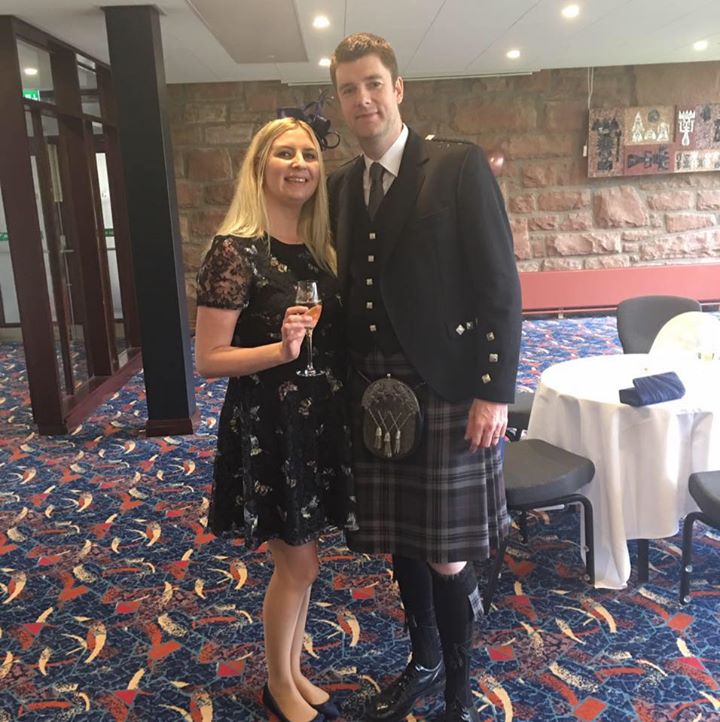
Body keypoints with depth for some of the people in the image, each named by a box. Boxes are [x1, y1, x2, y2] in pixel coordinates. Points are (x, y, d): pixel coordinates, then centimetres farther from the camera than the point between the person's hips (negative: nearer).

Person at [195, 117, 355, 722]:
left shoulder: (318, 247, 6)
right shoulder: (235, 251, -15)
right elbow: (208, 359, -16)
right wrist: (282, 348, -29)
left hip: (319, 419, 7)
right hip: (267, 427, -6)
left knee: (298, 562, 18)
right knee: (298, 565, 7)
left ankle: (294, 672, 39)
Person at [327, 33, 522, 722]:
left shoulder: (459, 166, -6)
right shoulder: (341, 185, 10)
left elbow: (500, 285, -9)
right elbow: (349, 289, 13)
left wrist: (494, 392, -13)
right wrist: (348, 384, 7)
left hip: (447, 392, -5)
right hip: (373, 397, 5)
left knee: (447, 556, 3)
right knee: (399, 545, 16)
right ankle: (423, 662, 40)